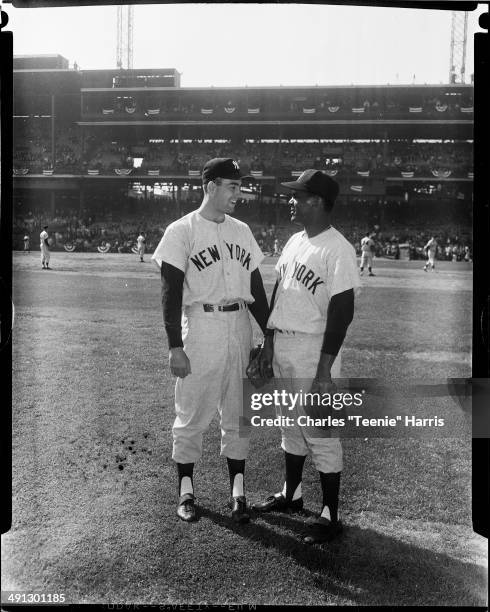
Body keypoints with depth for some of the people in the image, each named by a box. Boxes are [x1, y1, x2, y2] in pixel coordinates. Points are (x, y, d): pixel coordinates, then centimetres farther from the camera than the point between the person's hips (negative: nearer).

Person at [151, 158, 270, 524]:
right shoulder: (182, 231, -5)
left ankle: (238, 491, 21)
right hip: (201, 326, -5)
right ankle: (186, 491, 21)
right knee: (192, 414, 5)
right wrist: (175, 346, -15)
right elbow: (172, 292, -9)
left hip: (240, 328, 5)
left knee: (237, 414, 10)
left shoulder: (242, 231, 12)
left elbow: (256, 287, 15)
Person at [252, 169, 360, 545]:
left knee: (319, 432, 0)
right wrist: (268, 339, 15)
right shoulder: (295, 241, 11)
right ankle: (291, 494, 37)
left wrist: (325, 369, -21)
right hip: (282, 346, 9)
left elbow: (342, 311, -19)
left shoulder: (337, 248, -16)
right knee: (290, 424, 19)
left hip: (313, 348, -8)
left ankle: (331, 516, 14)